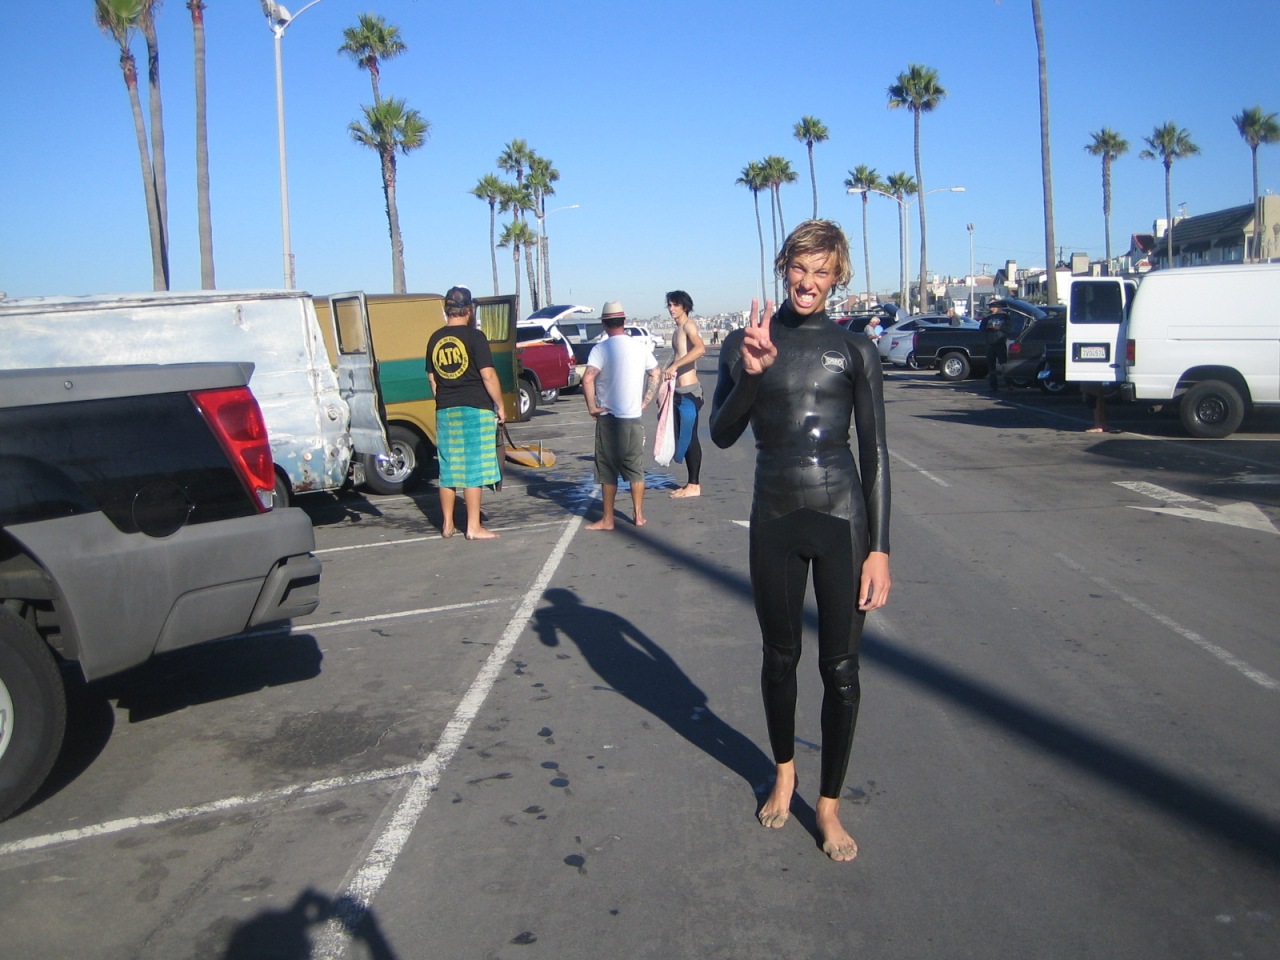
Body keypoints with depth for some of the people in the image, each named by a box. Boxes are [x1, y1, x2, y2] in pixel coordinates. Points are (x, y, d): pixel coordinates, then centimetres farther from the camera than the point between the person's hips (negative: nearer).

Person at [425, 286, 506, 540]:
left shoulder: (435, 339, 9)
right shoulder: (474, 336, -9)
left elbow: (432, 378, 14)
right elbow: (488, 376, -13)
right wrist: (500, 406, -5)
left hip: (445, 411, 6)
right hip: (475, 409, -6)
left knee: (448, 469, 12)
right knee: (473, 469, -2)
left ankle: (447, 525, 19)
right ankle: (473, 527, 1)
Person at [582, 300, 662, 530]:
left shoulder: (601, 349, -11)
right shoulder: (639, 347, 4)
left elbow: (588, 378, -23)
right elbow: (656, 373, 12)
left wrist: (591, 406, -13)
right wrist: (645, 401, 12)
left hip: (608, 417, -4)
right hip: (634, 416, 4)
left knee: (608, 470, 5)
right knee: (635, 468, 13)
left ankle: (607, 519, 8)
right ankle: (638, 515, 17)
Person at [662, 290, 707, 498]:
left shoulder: (689, 325, -11)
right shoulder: (677, 329, 18)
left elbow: (700, 348, -28)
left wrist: (674, 365, -30)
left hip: (689, 391, -9)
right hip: (679, 391, 9)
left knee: (690, 438, -6)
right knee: (684, 437, 12)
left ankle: (694, 485, -1)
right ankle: (691, 483, 19)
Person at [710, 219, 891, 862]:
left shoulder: (854, 350, 1)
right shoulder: (745, 343, 3)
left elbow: (875, 453, 0)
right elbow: (721, 435, -4)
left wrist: (879, 548, -5)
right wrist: (751, 374, -21)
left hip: (842, 519, -1)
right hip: (774, 521, 1)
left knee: (841, 670, 4)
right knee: (779, 658, 15)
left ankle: (829, 804, 23)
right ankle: (784, 774, 39)